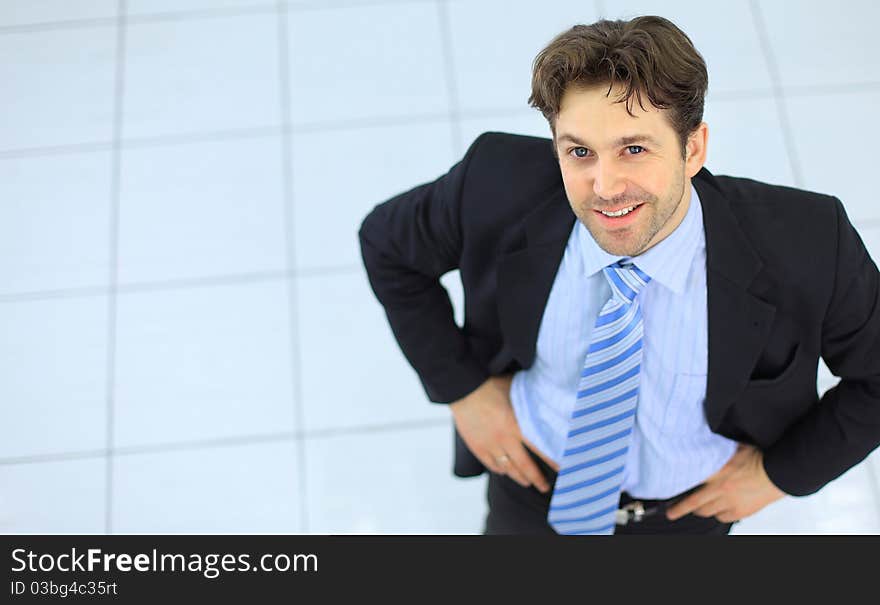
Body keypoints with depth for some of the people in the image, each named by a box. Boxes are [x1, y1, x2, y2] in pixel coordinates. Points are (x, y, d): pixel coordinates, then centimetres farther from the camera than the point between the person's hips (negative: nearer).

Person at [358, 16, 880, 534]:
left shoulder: (809, 247, -33)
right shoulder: (499, 190, -30)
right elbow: (387, 243, -11)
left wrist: (781, 472, -15)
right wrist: (461, 387, -16)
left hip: (688, 505, 0)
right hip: (535, 474, 0)